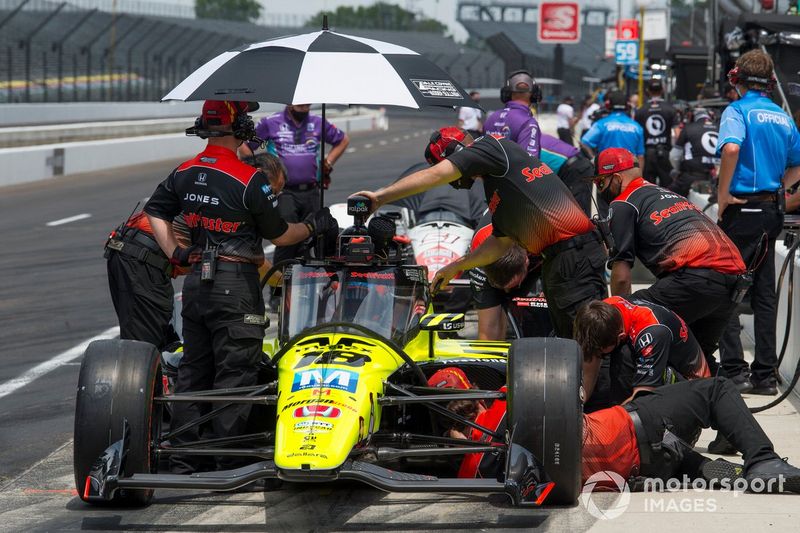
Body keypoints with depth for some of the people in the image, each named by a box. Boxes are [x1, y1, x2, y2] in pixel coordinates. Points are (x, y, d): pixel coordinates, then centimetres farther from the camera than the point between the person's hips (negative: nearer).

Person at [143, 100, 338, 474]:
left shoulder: (184, 173, 6)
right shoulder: (249, 180, -14)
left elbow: (154, 211, 13)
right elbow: (278, 235, -5)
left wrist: (175, 254, 13)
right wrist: (314, 226, 11)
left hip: (195, 281, 7)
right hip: (236, 284, -7)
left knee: (192, 370, 12)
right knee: (236, 373, -2)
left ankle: (182, 458, 14)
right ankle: (228, 461, -2)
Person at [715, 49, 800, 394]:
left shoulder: (738, 111, -8)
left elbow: (731, 148, -27)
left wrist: (723, 195, -18)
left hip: (742, 210, -6)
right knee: (764, 293, 10)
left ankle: (733, 367, -5)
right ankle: (765, 374, 10)